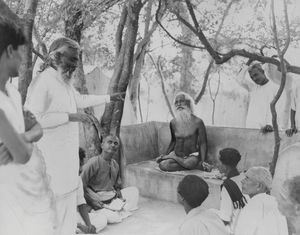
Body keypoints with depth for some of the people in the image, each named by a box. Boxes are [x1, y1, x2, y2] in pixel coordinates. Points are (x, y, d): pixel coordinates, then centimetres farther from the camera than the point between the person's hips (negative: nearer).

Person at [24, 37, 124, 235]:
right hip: (51, 157, -9)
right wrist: (69, 116, -22)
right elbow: (33, 118, -24)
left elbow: (81, 100, 28)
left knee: (69, 198, 18)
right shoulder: (42, 81, -17)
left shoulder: (66, 82, 12)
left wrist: (110, 98, 28)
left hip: (68, 156, 9)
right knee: (52, 203, -2)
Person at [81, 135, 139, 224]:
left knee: (134, 190, 8)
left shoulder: (115, 164, 7)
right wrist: (95, 199, -21)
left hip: (113, 197, 7)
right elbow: (81, 185, -18)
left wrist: (118, 190, 0)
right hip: (99, 200, -7)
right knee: (113, 218, -27)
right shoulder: (93, 163, -16)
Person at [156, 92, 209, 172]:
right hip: (177, 154, 4)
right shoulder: (173, 123, 4)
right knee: (162, 165, -28)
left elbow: (203, 143, -6)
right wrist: (166, 154, 13)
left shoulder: (197, 122, -8)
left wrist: (202, 161, -15)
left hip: (192, 155, -4)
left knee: (189, 163, -40)